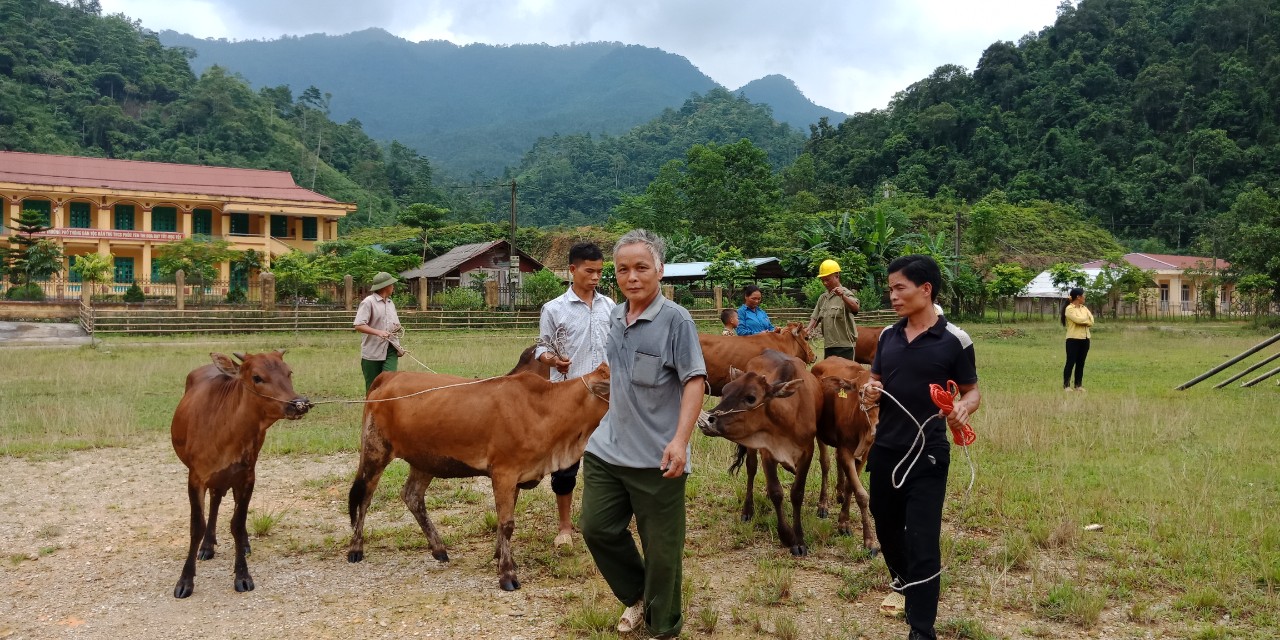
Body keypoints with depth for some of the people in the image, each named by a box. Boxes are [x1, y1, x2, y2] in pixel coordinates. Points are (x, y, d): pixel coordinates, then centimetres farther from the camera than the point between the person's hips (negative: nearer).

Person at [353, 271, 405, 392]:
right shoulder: (368, 302, -8)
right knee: (373, 387, 5)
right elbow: (358, 325, -16)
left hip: (391, 350, 5)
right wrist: (378, 332, -27)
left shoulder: (391, 303, 15)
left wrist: (397, 327, 5)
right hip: (372, 352, -5)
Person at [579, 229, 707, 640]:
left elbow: (695, 382, -16)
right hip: (606, 450, 7)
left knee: (661, 547, 5)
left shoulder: (676, 320, -11)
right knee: (597, 528, 11)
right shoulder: (615, 318, 9)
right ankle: (637, 596, 34)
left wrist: (680, 441, -25)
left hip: (657, 459, -6)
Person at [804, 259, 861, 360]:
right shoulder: (823, 297, 13)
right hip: (828, 345, 7)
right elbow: (815, 317, 12)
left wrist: (842, 296, -43)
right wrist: (808, 329, -8)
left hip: (844, 345, -7)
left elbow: (856, 308, -26)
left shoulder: (846, 294, -7)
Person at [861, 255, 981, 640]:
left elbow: (972, 392, -1)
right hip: (884, 450, 5)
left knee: (922, 542, -4)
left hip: (928, 454, -5)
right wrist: (870, 392, -9)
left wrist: (963, 410, -23)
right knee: (886, 527, 19)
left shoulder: (955, 340, -9)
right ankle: (903, 581, 48)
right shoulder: (888, 336, 5)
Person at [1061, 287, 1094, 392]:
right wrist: (1087, 319, -3)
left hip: (1085, 339, 7)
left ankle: (1078, 385, 14)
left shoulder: (1084, 308, 13)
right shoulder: (1069, 308, -8)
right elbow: (1078, 320, -21)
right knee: (1070, 362, -4)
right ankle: (1066, 385, 1)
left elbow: (1091, 322, 3)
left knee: (1081, 363, 9)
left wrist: (1082, 320, -13)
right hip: (1073, 339, -7)